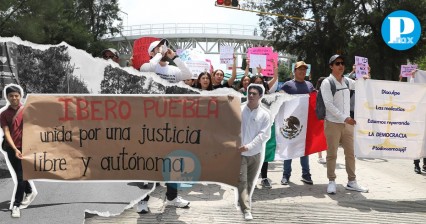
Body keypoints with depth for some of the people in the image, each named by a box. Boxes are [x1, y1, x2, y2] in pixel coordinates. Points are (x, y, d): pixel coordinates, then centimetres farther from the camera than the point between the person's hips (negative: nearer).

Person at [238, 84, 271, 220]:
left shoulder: (264, 114, -1)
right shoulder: (238, 110, -1)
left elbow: (264, 134, -8)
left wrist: (249, 146, -17)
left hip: (255, 153, 2)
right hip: (239, 152, -2)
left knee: (250, 182, 14)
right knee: (242, 181, -9)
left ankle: (243, 203, 33)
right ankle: (246, 210, -10)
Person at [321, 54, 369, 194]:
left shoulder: (347, 81, 8)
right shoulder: (327, 83, -9)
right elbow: (329, 104, -16)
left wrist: (365, 79, 0)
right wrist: (344, 118, -22)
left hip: (348, 123, 6)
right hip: (333, 123, -6)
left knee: (350, 153, 10)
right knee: (332, 154, 2)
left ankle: (352, 182, 21)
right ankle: (331, 182, 13)